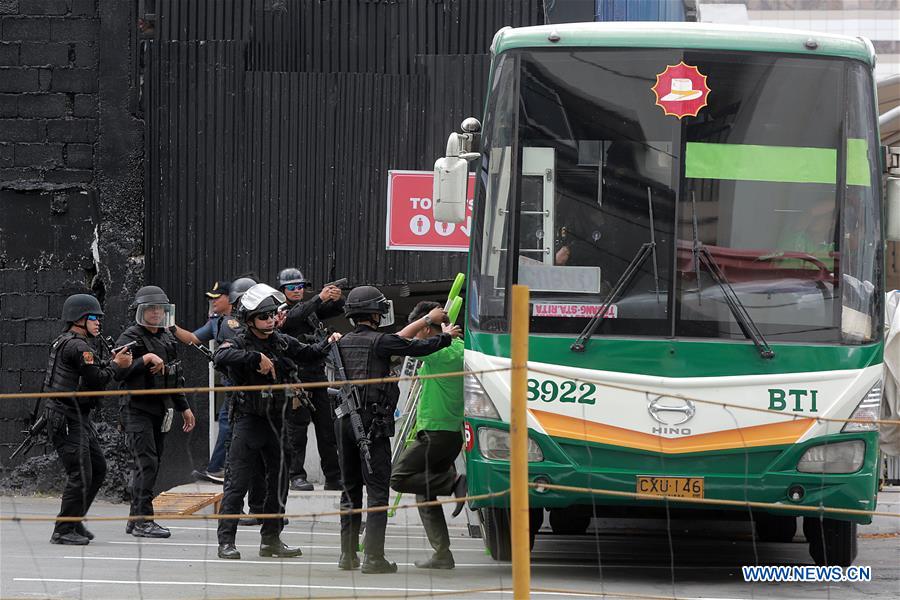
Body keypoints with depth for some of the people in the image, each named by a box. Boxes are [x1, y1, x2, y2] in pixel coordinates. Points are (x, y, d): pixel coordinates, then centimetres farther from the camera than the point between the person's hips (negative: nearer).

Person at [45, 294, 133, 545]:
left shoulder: (65, 343, 18)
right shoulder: (77, 346, -15)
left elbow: (90, 374, 18)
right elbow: (96, 380, -19)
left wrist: (112, 362, 6)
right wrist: (115, 365, -4)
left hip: (79, 418, 11)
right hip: (68, 419, -11)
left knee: (98, 469, 15)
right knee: (80, 475, -11)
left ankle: (74, 521, 22)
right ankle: (64, 531, -7)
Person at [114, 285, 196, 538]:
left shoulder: (167, 338, 16)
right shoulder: (130, 338, -9)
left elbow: (174, 377, 26)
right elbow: (119, 372, -21)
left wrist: (184, 407, 27)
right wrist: (146, 359, -27)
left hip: (160, 409, 8)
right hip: (138, 409, -8)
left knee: (151, 464, 8)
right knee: (146, 463, -14)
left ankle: (136, 519, 14)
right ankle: (142, 520, -14)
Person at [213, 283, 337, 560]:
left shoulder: (282, 342, 9)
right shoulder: (240, 343, -8)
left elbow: (310, 354, 22)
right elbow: (220, 357, -29)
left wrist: (328, 344, 4)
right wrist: (256, 358, -33)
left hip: (276, 420, 6)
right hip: (248, 420, -6)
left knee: (278, 482, 10)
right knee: (237, 482, -8)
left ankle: (271, 539, 20)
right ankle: (226, 541, -6)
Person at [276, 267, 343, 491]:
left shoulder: (312, 308, 16)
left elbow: (336, 310, 8)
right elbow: (294, 317, -21)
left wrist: (336, 299, -15)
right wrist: (320, 298, -30)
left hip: (317, 373, 6)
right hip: (296, 377, -6)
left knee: (327, 428, 5)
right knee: (297, 428, -6)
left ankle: (333, 477, 8)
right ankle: (296, 476, -1)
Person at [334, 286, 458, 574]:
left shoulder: (343, 343, 10)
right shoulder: (379, 342, -10)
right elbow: (418, 347, -7)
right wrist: (446, 337, 10)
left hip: (344, 421, 6)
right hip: (373, 423, -6)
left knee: (350, 489, 14)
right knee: (377, 490, -4)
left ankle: (348, 555, 16)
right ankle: (374, 558, -8)